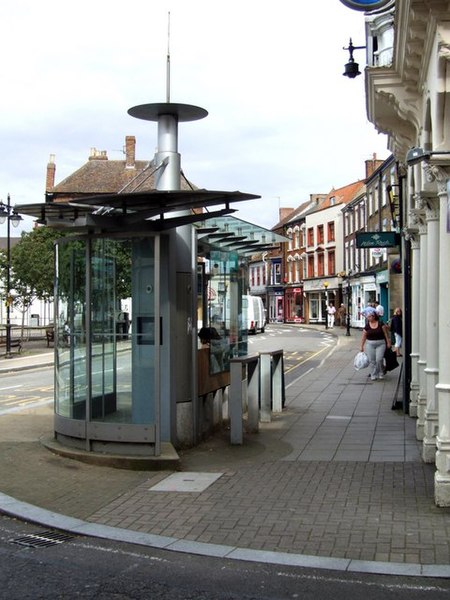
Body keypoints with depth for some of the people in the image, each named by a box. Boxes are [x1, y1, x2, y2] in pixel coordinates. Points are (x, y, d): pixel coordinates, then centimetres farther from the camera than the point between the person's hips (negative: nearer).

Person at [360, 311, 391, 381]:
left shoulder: (380, 324, -3)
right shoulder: (367, 326, 2)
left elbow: (386, 333, 2)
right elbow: (363, 337, 6)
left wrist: (388, 342, -1)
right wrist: (362, 347, 6)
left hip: (380, 344, -2)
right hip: (370, 344, 2)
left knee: (379, 359, -10)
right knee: (372, 361, 0)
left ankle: (381, 373, 14)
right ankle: (374, 375, 11)